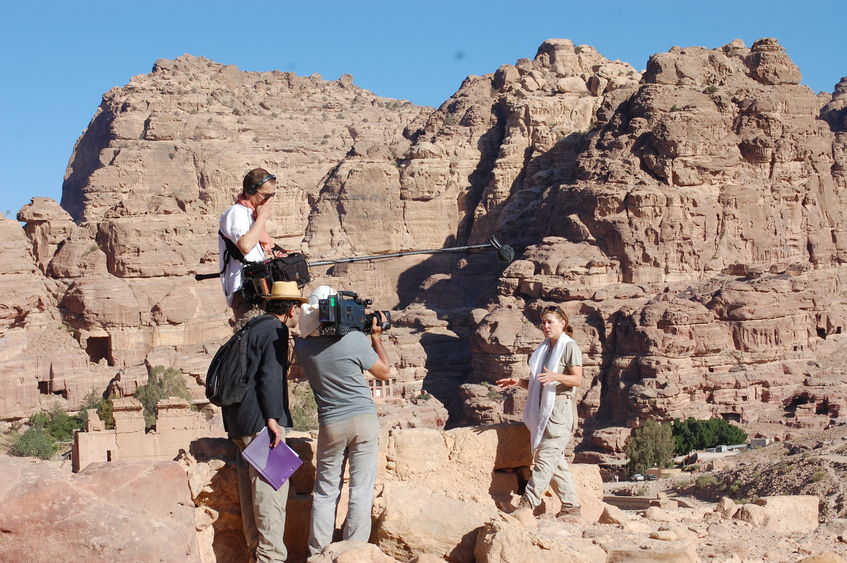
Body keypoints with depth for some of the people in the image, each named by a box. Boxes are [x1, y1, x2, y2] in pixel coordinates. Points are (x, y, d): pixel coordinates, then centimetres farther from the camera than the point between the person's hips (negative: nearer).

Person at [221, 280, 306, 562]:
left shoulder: (252, 328, 20)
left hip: (239, 422, 10)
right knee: (271, 486, -9)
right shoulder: (275, 330, -9)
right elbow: (269, 375, -19)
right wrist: (273, 418, -20)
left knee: (251, 489, 12)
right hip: (260, 422, -10)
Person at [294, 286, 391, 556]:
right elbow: (384, 373, 0)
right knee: (361, 491, 4)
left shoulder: (303, 347, -5)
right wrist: (375, 338, 11)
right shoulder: (355, 340, -14)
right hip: (364, 421, -2)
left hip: (330, 425, 2)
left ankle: (318, 552, 13)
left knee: (325, 491, 12)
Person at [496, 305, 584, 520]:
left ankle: (528, 502, -21)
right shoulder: (545, 348, 22)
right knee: (556, 459, 7)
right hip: (544, 408, 9)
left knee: (547, 456, -14)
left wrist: (555, 376, -28)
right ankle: (571, 506, 11)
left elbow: (577, 379, -13)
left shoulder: (569, 347, -3)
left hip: (561, 407, -9)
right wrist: (518, 382, 9)